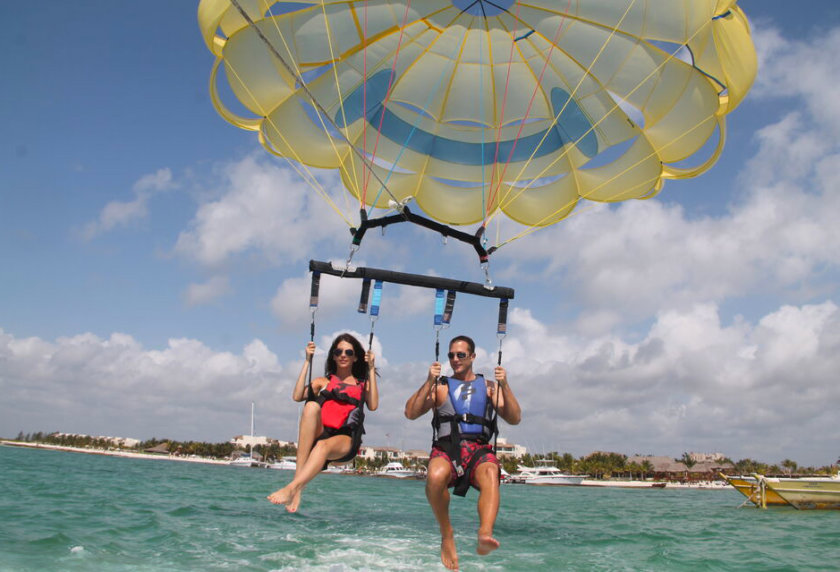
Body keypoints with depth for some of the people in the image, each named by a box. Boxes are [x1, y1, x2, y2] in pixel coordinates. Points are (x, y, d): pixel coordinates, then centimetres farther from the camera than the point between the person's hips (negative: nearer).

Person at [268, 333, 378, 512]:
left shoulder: (363, 384, 22)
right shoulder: (323, 382, 24)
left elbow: (373, 406, 0)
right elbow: (297, 396, 5)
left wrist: (371, 370, 1)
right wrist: (307, 361, 6)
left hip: (345, 440, -1)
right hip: (320, 434, 1)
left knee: (324, 445, -38)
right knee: (311, 406, -31)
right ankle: (298, 476, -41)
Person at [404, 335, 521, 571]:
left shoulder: (489, 387, 21)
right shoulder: (439, 386, 19)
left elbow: (514, 419, 11)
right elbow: (410, 413, 6)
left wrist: (505, 386, -1)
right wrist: (429, 382, -4)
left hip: (479, 449, 0)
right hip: (446, 448, 0)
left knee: (490, 474, -36)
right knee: (435, 476, -35)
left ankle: (485, 535, -54)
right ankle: (447, 534, -15)